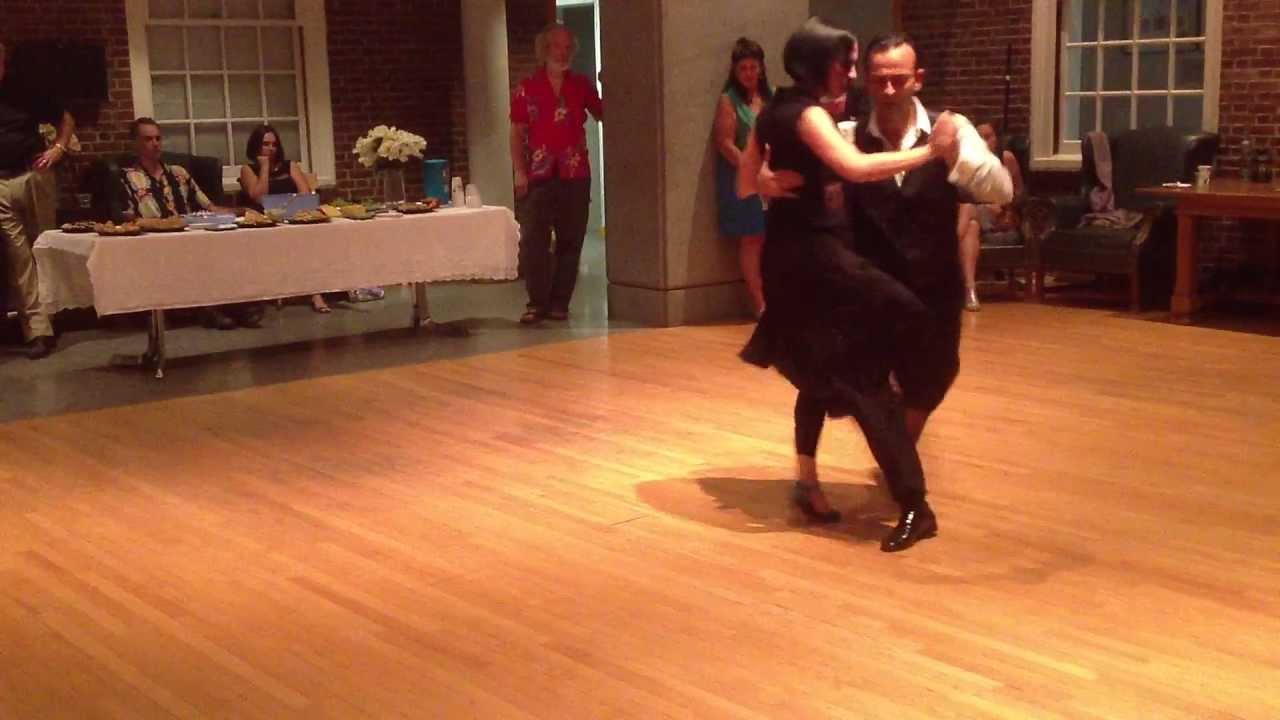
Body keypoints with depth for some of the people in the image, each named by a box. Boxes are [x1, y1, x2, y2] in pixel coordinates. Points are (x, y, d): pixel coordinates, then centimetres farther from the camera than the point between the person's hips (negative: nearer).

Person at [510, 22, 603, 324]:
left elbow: (603, 115, 9)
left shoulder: (581, 85, 8)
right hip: (538, 176, -1)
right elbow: (517, 133, 3)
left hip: (575, 176, 2)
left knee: (570, 241, 4)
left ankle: (559, 302, 12)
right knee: (533, 240, -5)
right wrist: (519, 171, -5)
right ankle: (537, 302, 3)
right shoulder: (527, 88, 4)